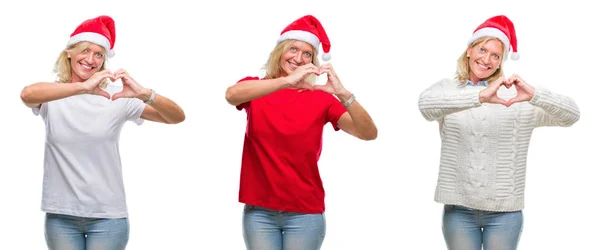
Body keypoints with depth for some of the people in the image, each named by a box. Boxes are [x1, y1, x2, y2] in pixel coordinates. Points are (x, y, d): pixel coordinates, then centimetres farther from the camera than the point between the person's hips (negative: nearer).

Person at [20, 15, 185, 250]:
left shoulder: (116, 97, -2)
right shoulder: (52, 96, -1)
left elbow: (177, 117, -7)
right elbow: (27, 95, -26)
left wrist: (145, 94, -27)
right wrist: (83, 87, -38)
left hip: (107, 216, 0)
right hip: (61, 215, 0)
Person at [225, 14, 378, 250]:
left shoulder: (320, 97, -1)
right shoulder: (255, 89, 1)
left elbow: (369, 133, -12)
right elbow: (231, 94, -24)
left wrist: (343, 94, -28)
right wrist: (287, 81, -34)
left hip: (305, 212, 0)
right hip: (259, 210, 0)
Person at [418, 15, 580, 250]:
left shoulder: (514, 97, 1)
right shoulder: (447, 89, 2)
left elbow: (571, 115, -7)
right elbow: (426, 105, -22)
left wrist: (534, 95, -27)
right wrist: (480, 96, -35)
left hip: (504, 212, 0)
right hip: (459, 210, 0)